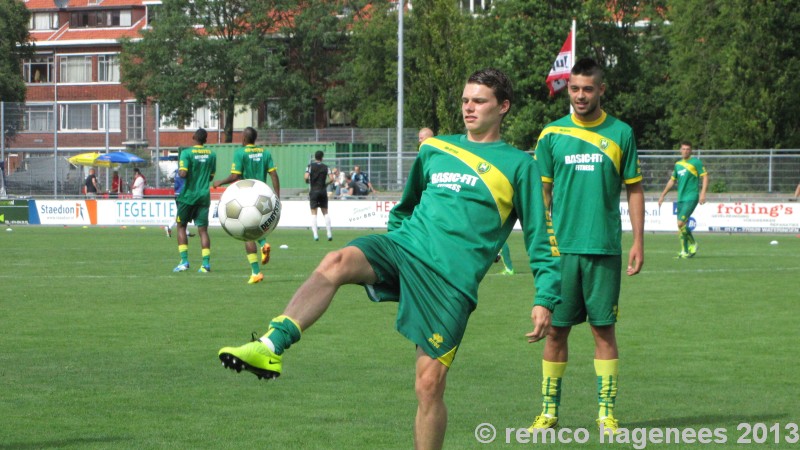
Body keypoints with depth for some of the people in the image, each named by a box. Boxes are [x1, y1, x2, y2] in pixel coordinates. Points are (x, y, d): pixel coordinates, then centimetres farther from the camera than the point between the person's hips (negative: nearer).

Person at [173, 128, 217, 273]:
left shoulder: (187, 153, -10)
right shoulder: (212, 154, 4)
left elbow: (183, 173, -19)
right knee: (203, 229, 3)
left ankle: (184, 261, 2)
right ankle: (206, 263, -7)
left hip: (188, 195, -3)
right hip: (204, 196, 3)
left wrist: (179, 171, 2)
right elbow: (211, 177, 11)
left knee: (181, 226, 11)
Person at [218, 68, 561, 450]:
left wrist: (545, 298, 1)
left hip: (451, 278, -3)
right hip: (403, 246, 3)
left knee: (430, 384, -9)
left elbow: (538, 237, 8)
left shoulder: (518, 165, 8)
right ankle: (271, 346, -45)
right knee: (337, 262, -30)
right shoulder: (434, 150, 20)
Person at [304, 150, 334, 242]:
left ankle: (315, 234, -10)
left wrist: (307, 181, 6)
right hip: (323, 191, 2)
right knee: (325, 213, 10)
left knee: (314, 213, 0)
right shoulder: (325, 167, 4)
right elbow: (331, 178, -7)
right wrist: (326, 184, 10)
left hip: (313, 191, -2)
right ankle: (329, 233, 4)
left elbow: (306, 177, -15)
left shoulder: (310, 166, -2)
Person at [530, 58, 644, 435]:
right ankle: (549, 411, 12)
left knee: (604, 330, 0)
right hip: (561, 247, 1)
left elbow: (634, 189, 7)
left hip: (605, 248, -1)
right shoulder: (552, 135, 5)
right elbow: (542, 192, 8)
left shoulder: (621, 133, 4)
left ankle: (607, 412, 6)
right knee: (556, 330, 3)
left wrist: (638, 241, 1)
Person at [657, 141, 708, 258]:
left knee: (681, 223, -17)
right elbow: (672, 181, 26)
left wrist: (703, 193, -17)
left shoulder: (695, 162, -3)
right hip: (681, 199, 7)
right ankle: (685, 251, 10)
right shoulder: (678, 164, 16)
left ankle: (693, 244, 0)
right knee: (681, 226, 4)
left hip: (691, 198, -7)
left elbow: (705, 177, -6)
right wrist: (663, 195, 25)